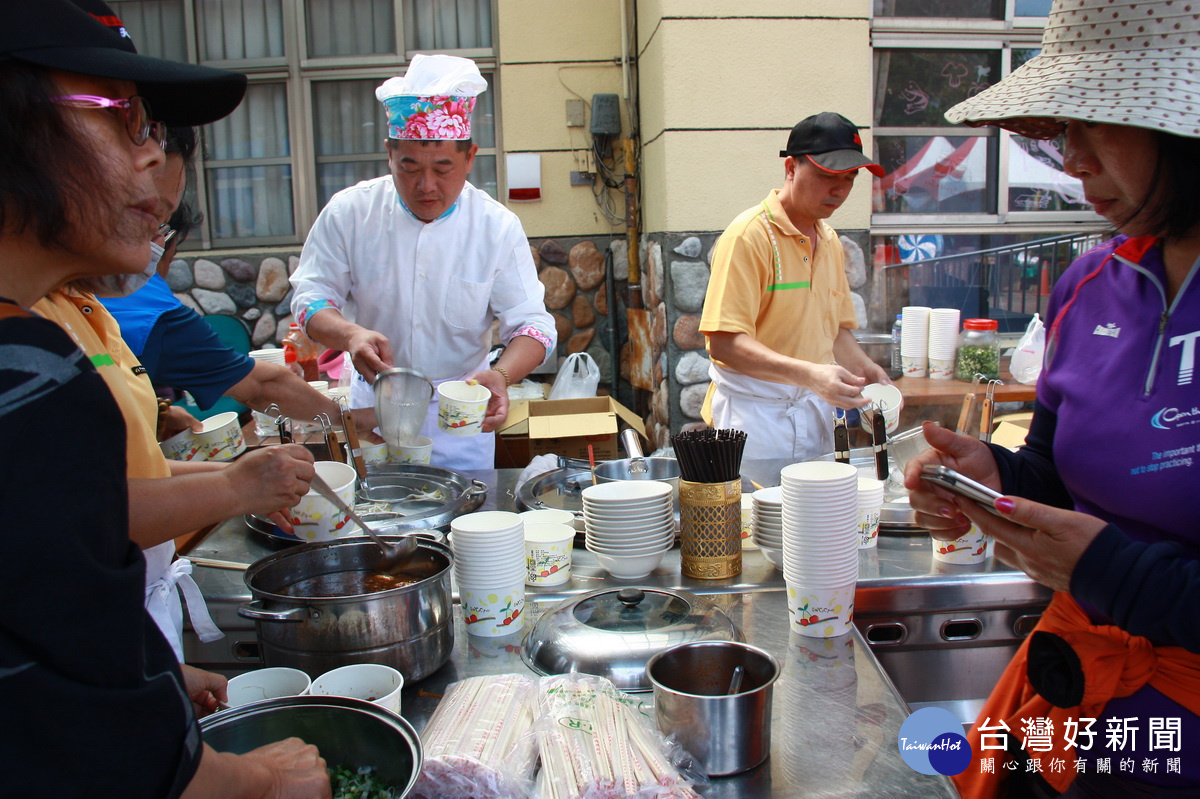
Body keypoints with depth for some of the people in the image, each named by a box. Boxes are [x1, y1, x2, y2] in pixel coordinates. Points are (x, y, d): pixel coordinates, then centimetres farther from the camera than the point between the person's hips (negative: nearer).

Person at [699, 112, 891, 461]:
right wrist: (809, 374, -32)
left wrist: (866, 370, 2)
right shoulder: (748, 235, -13)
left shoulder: (830, 241, 13)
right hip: (755, 412, -7)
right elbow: (725, 343, -21)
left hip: (816, 407, 7)